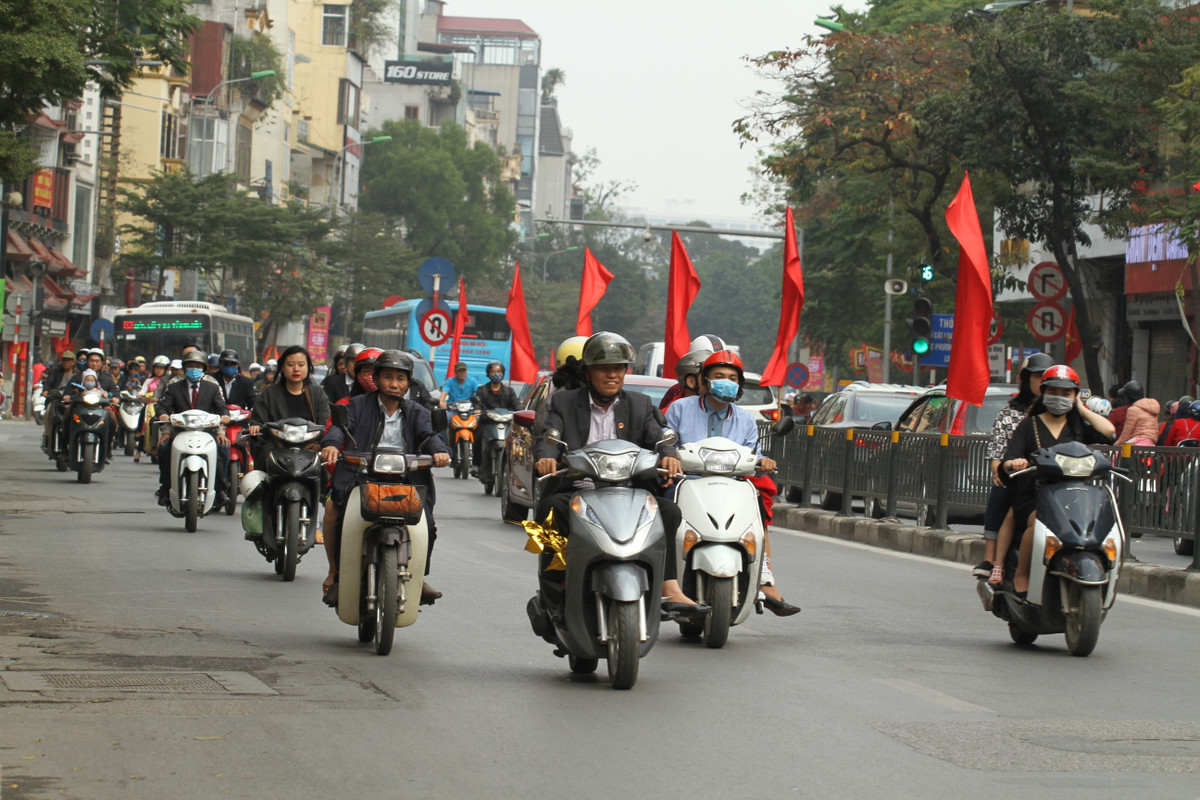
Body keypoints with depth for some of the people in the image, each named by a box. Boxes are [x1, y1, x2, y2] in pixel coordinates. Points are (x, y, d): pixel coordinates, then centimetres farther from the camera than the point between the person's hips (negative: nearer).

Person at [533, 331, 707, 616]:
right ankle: (552, 597, -27)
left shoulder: (640, 405, 16)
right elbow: (549, 437, -4)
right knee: (550, 508, -33)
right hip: (576, 491, -2)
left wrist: (668, 454, -23)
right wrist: (545, 457, -29)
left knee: (669, 511, -24)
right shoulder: (563, 402, 11)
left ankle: (669, 589, -28)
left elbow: (656, 438, 2)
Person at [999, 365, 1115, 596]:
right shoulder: (1029, 425, 15)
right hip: (1033, 499, -2)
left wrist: (1082, 409, 11)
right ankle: (1021, 577, -23)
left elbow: (1108, 431, -1)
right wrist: (1012, 464, -22)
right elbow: (1006, 463, 3)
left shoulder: (1077, 426, 20)